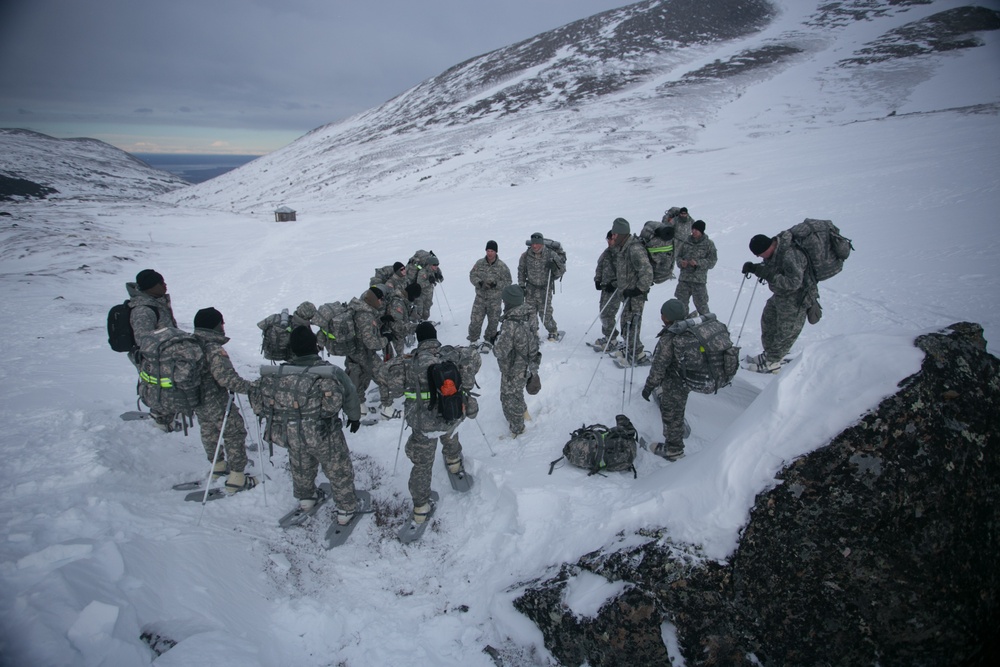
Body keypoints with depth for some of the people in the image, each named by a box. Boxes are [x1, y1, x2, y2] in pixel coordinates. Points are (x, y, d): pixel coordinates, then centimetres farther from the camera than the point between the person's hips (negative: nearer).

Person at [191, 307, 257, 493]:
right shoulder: (215, 350, -27)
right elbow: (227, 378, -32)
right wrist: (251, 387, -24)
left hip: (196, 400, 9)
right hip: (216, 403, -9)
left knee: (208, 432, 26)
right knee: (235, 434, 6)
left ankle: (218, 466, 47)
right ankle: (236, 478, 11)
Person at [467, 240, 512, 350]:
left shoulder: (502, 266, -7)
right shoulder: (480, 263, -1)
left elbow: (508, 282, -3)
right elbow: (472, 275, 5)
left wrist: (496, 285, -20)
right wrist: (479, 283, -15)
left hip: (495, 299, -1)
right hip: (480, 297, 1)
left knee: (493, 322, 11)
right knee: (475, 321, -2)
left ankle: (488, 341, 32)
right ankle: (473, 341, 18)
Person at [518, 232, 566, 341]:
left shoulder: (551, 254, -10)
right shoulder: (526, 255, -3)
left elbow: (562, 269, -4)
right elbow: (521, 271, 11)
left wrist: (554, 266, -25)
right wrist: (521, 286, 7)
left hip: (545, 287, -3)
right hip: (531, 287, 3)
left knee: (545, 312, -4)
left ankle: (553, 332, 18)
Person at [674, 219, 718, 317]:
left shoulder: (709, 244, -1)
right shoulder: (687, 242, 8)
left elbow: (712, 262, -4)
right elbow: (679, 256, 16)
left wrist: (698, 262, -19)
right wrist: (681, 262, -7)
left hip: (699, 280, -4)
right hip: (684, 279, 4)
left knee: (701, 305, -3)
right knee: (681, 303, 10)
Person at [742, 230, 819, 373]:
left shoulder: (790, 255, -33)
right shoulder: (775, 250, -5)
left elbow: (794, 282, -35)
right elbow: (768, 268, 12)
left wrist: (770, 276, -34)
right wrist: (753, 268, -7)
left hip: (795, 299, -10)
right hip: (780, 296, 10)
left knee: (785, 332, 2)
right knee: (768, 322, 20)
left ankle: (770, 362, 13)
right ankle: (769, 355, 34)